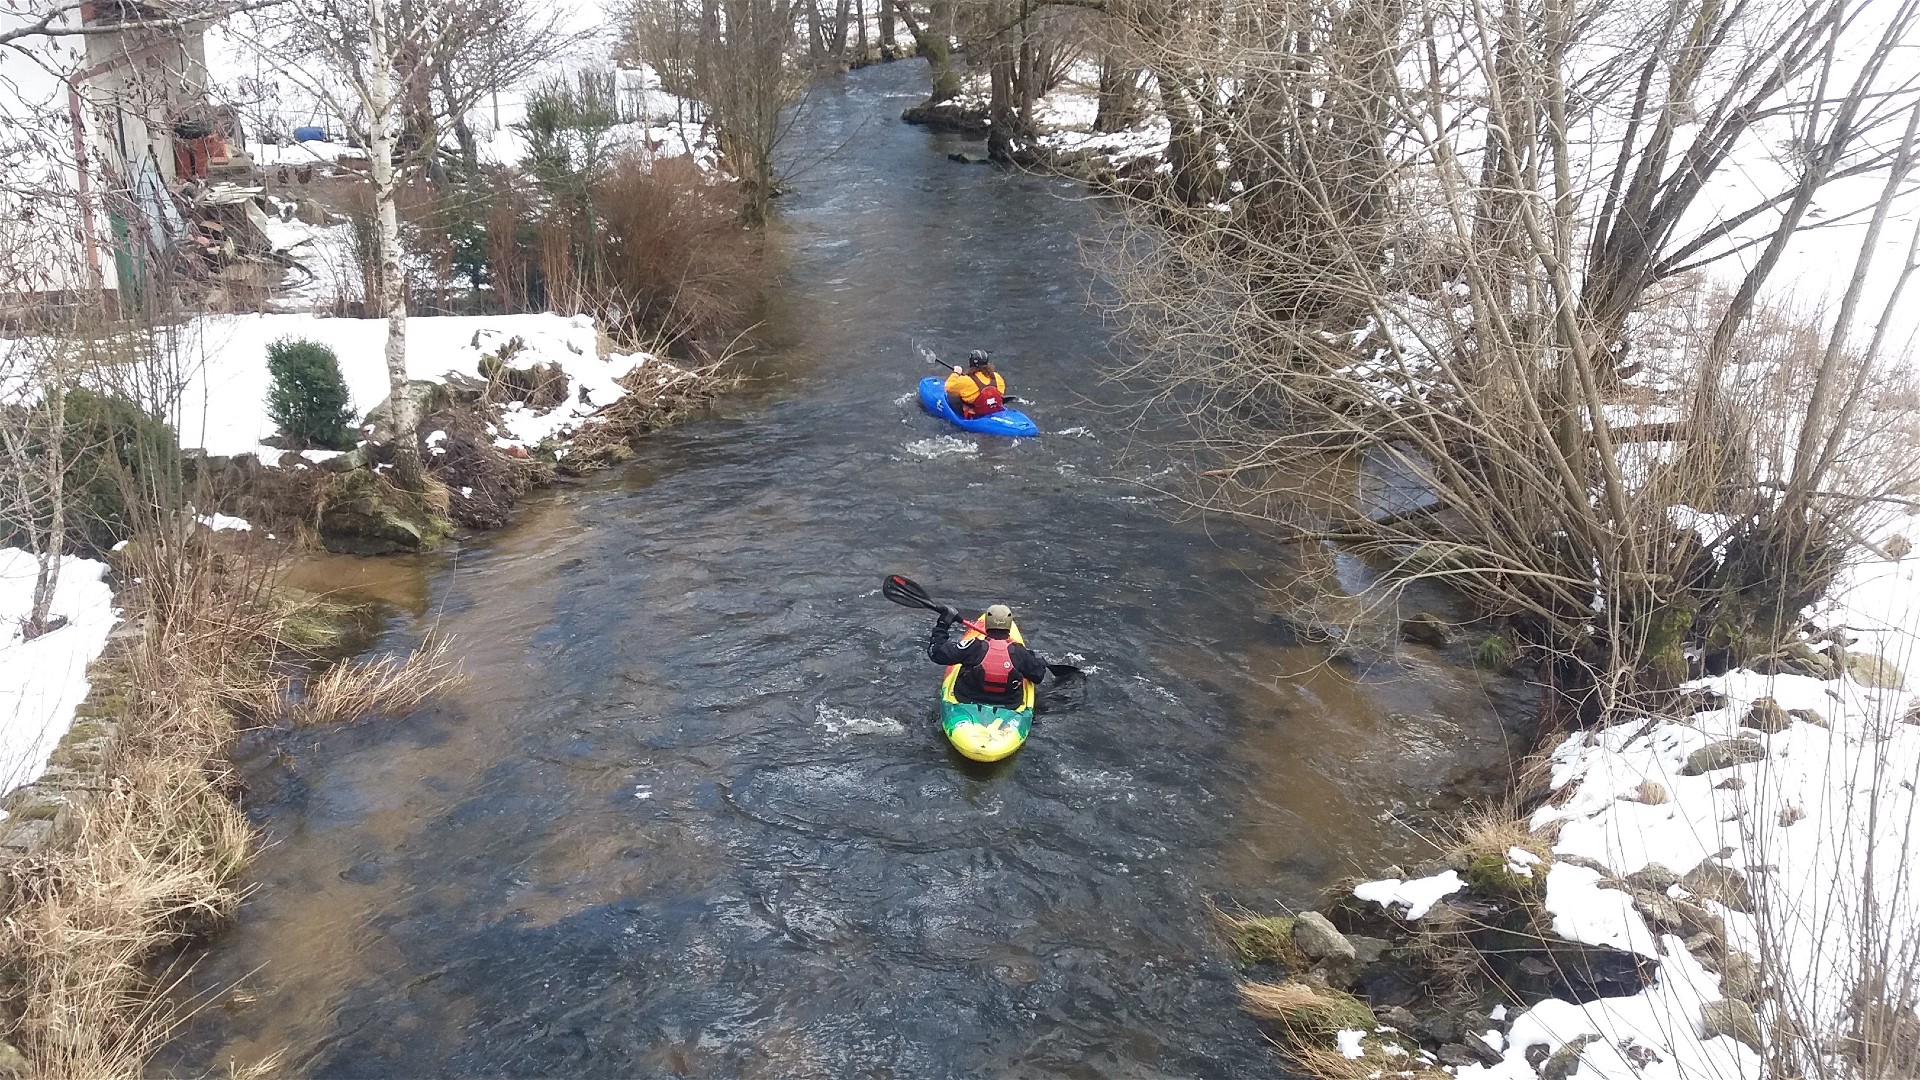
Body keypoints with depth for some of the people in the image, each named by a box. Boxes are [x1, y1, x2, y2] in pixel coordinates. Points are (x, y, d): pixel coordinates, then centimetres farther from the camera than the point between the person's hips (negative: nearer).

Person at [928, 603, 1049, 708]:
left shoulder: (973, 648, -22)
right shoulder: (1019, 652, -17)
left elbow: (936, 652, -15)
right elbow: (1038, 675, 0)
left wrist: (942, 625, -3)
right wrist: (1040, 662, 24)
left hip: (966, 701, 0)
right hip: (1009, 707, 1)